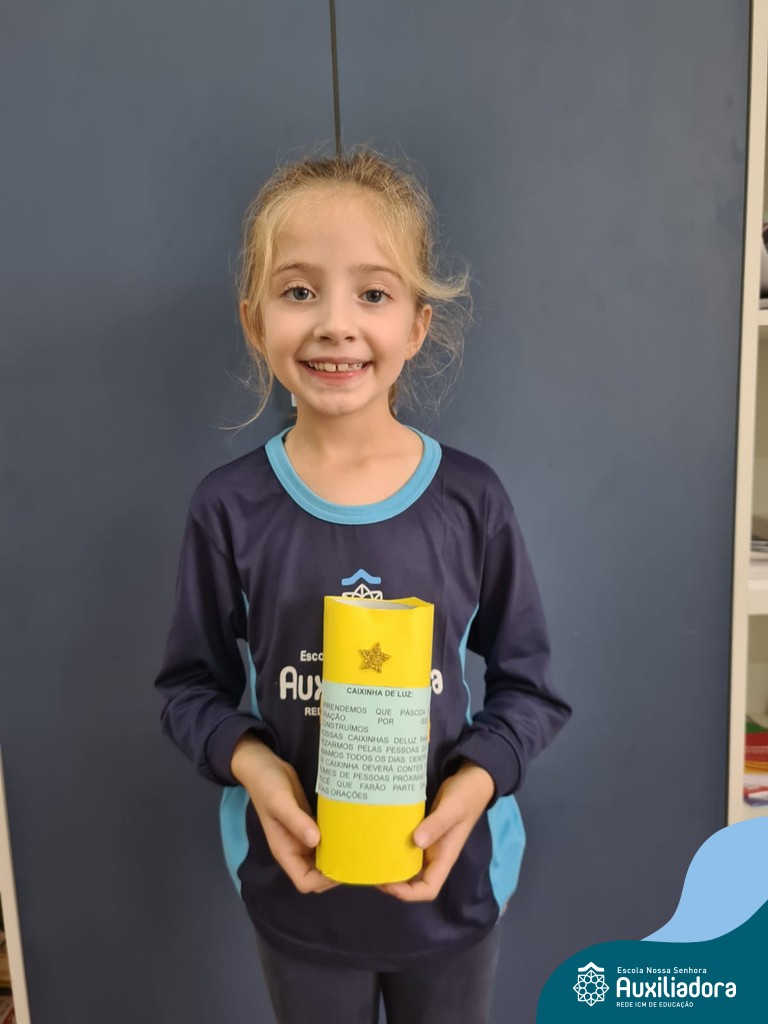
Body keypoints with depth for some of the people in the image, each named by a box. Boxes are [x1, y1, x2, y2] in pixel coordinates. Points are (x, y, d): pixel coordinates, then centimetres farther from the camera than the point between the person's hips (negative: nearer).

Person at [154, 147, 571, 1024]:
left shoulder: (469, 499, -13)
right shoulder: (229, 508, -13)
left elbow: (527, 681, -3)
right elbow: (192, 683, -2)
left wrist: (477, 779, -19)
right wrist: (249, 761, -20)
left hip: (451, 876, 1)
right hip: (294, 881, 0)